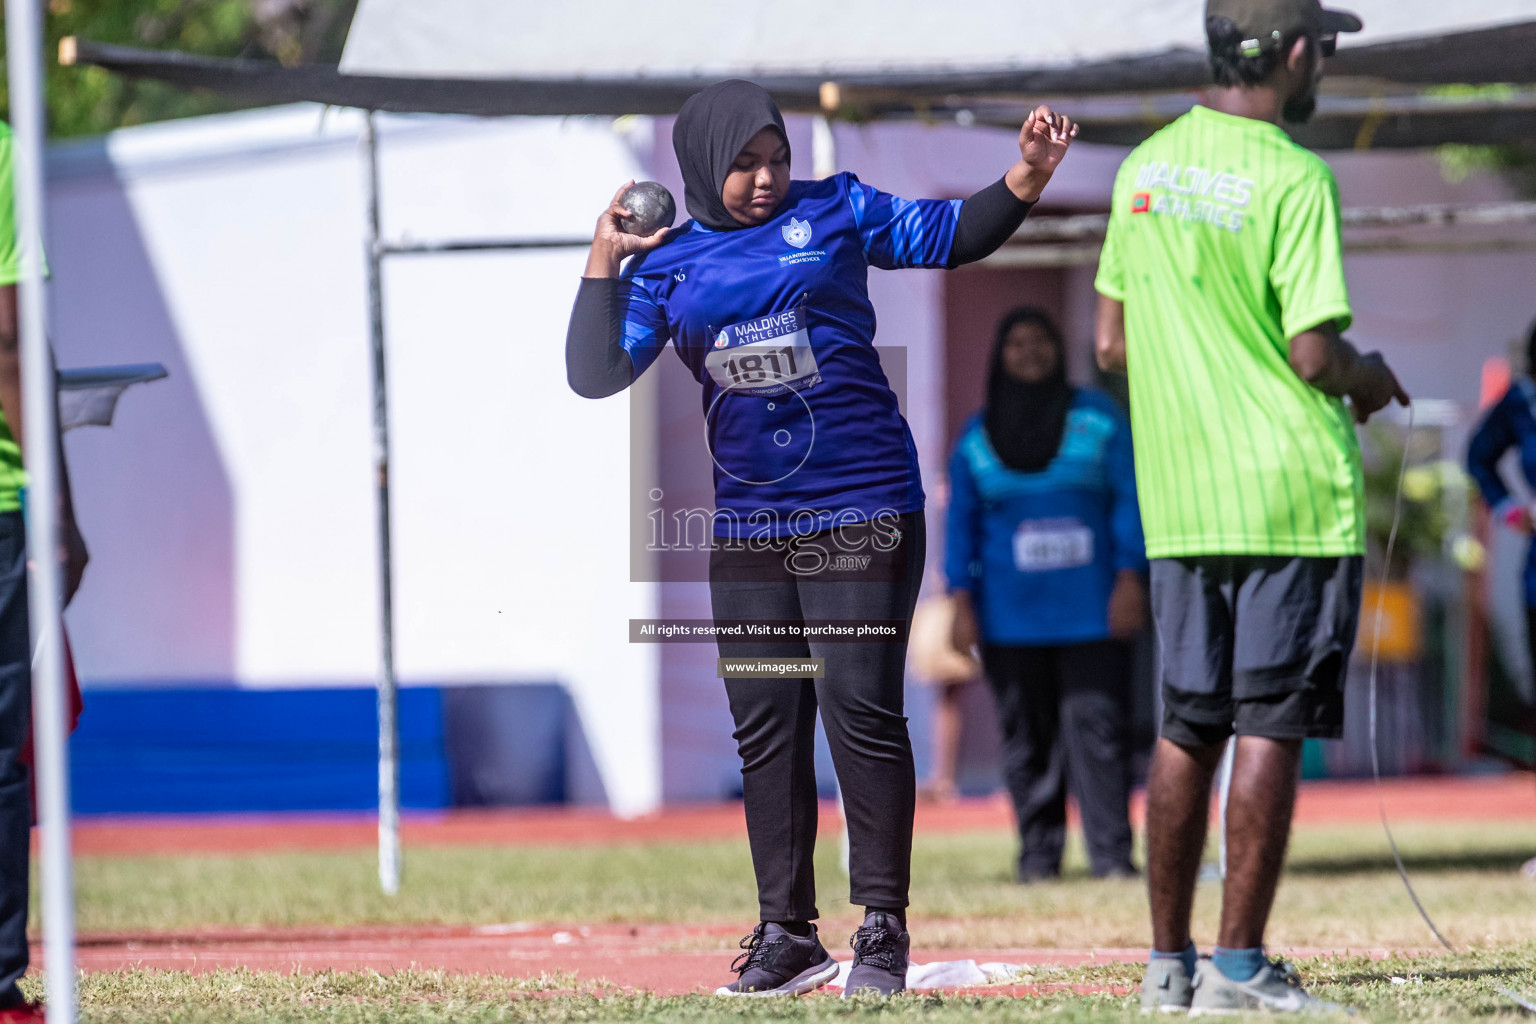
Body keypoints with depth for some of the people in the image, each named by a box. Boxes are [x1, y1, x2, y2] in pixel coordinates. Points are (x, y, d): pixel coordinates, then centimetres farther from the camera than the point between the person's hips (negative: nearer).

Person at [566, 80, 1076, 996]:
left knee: (861, 709, -10)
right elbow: (597, 373, -1)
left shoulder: (835, 213, 3)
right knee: (766, 729, 5)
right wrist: (604, 261, -11)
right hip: (748, 526, 4)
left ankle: (884, 926, -4)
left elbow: (951, 235, 4)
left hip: (863, 509, -3)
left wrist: (1027, 177, -11)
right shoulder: (668, 266, 8)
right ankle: (786, 934, 13)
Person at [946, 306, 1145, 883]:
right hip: (1011, 614, 2)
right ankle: (1038, 852, 6)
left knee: (1096, 723, -9)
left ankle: (1112, 852, -9)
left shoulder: (1098, 420, 6)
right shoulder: (977, 438, 11)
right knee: (1027, 733, 1)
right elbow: (961, 523, 11)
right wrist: (962, 602, 2)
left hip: (1090, 611, -2)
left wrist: (1129, 577, -6)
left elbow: (1129, 500, 4)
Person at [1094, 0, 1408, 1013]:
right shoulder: (1295, 179, -13)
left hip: (1178, 499, 6)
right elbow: (1316, 353, -17)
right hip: (1291, 492, -6)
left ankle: (1170, 964, 14)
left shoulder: (1144, 169, 8)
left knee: (1189, 725, 12)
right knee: (1271, 725, -3)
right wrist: (1371, 379, 4)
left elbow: (1112, 345, 11)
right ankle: (1238, 966, -5)